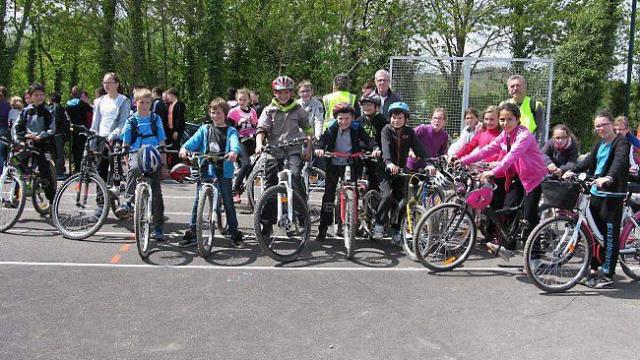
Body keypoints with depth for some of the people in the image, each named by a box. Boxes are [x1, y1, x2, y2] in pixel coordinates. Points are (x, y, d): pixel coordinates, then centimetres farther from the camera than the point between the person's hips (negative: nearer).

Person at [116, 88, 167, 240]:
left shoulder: (156, 119, 10)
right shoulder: (131, 121, 8)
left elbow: (162, 141, 10)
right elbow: (125, 143, 9)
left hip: (153, 155, 1)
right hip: (136, 153, -1)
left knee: (156, 191, -1)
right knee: (134, 169, -39)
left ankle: (158, 227, 7)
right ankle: (128, 202, -39)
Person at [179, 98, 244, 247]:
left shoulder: (231, 131, 5)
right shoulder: (205, 129, 11)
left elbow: (234, 142, -15)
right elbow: (194, 140, -4)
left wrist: (234, 151, -38)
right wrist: (184, 148, -25)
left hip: (223, 171, -1)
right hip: (205, 170, 2)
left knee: (228, 202, 4)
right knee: (198, 201, 3)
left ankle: (234, 234, 12)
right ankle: (192, 232, 12)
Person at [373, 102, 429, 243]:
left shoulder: (409, 132, 1)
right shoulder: (387, 130, -9)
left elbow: (419, 149, -10)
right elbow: (385, 147, -26)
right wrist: (389, 163, -45)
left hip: (401, 170, 3)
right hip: (386, 169, -3)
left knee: (400, 199, 1)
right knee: (388, 195, -23)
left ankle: (395, 230, 14)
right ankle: (379, 224, -8)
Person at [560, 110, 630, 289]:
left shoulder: (621, 143, -7)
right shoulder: (599, 144, 17)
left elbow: (619, 162, -25)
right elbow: (588, 161, 9)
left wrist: (608, 177, -43)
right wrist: (571, 170, -9)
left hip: (613, 195, -7)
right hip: (596, 193, 7)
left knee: (610, 234, -4)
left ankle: (607, 275, 0)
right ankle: (594, 269, 21)